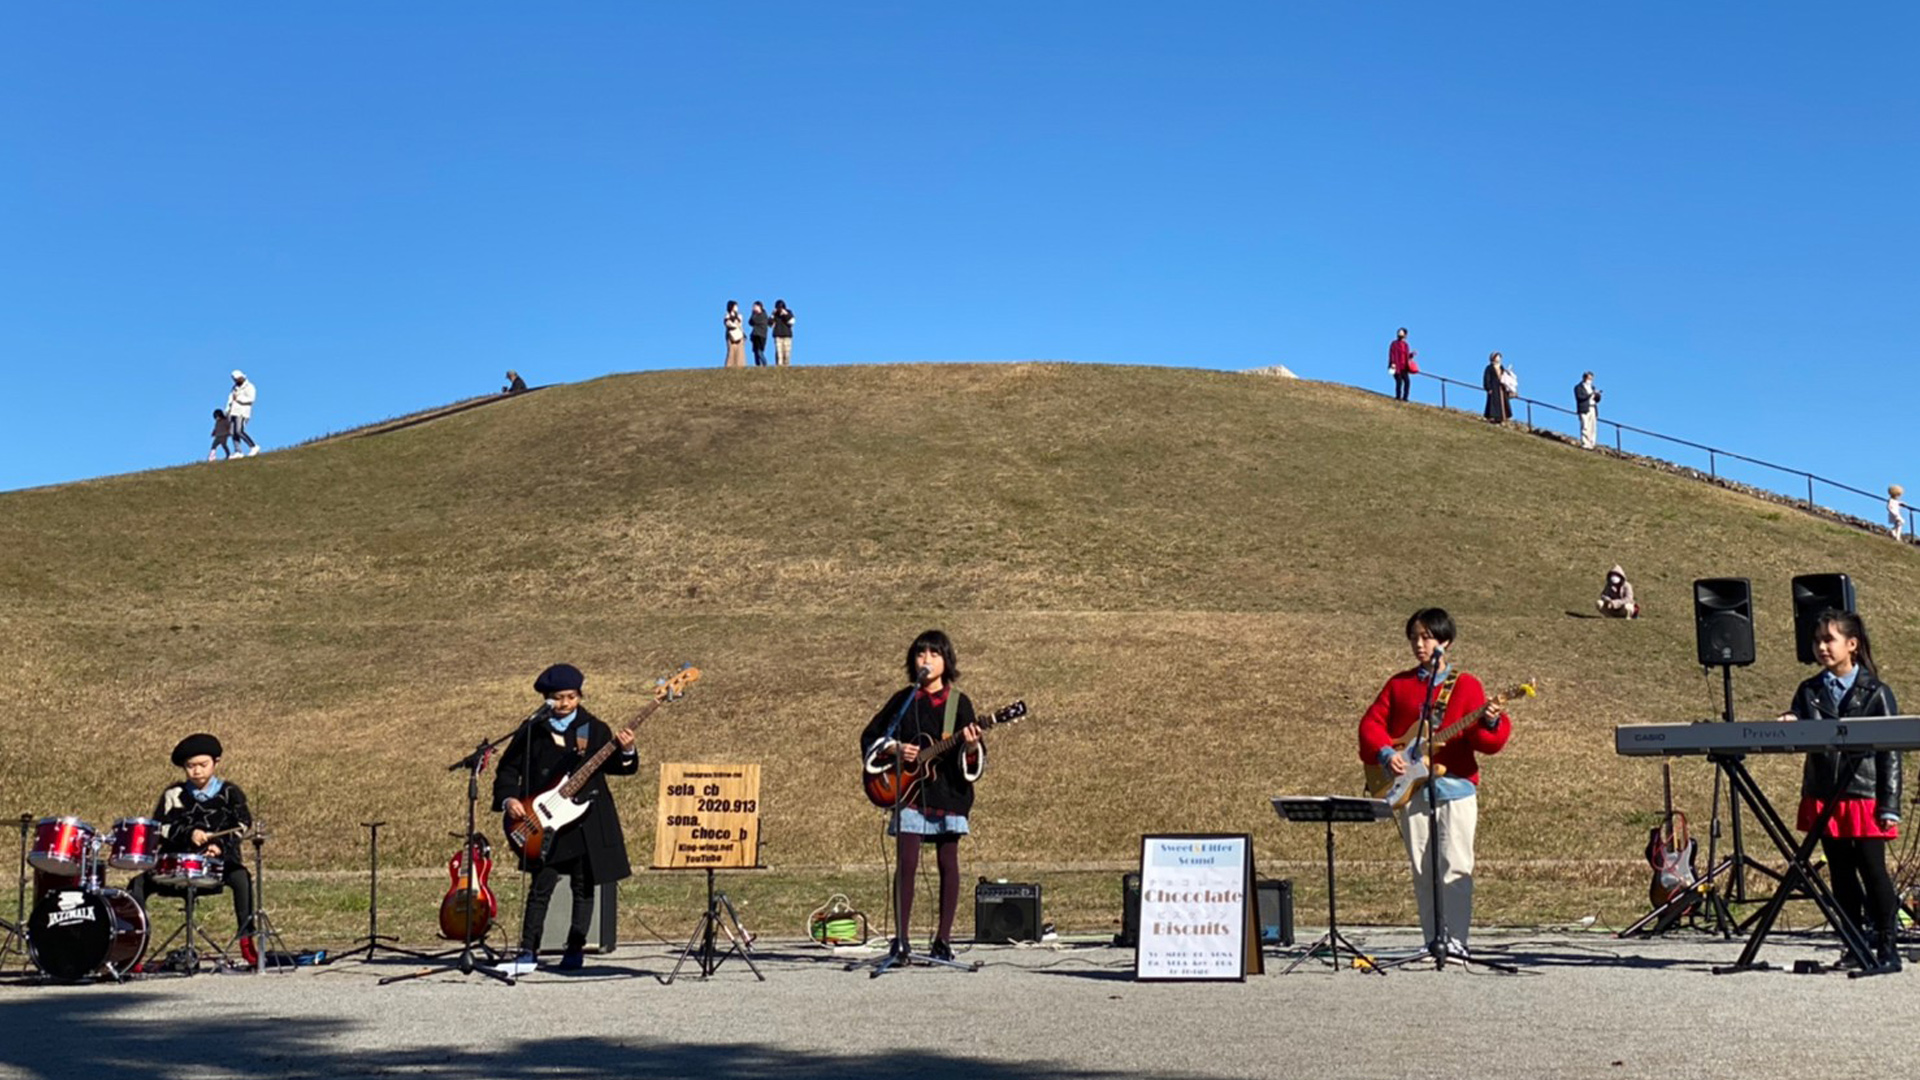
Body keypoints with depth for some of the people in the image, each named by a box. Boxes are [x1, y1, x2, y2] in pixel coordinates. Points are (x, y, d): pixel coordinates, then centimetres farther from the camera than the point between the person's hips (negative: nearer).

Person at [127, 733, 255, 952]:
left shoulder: (229, 792, 6)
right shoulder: (174, 795, 7)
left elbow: (243, 825, 1)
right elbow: (157, 828, 1)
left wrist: (222, 846, -15)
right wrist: (188, 833, -13)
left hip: (219, 861, -2)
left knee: (241, 877, -33)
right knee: (139, 885, -15)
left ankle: (246, 938, -25)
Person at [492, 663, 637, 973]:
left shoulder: (594, 729, 4)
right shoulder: (532, 730, 2)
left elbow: (615, 766, 1)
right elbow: (508, 768, 5)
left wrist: (626, 752, -20)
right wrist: (508, 798, -10)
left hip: (588, 821, 1)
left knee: (583, 887, 6)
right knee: (541, 886, -3)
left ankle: (575, 950, 16)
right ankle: (527, 952, 1)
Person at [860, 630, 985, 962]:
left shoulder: (958, 703, 5)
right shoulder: (903, 700, 7)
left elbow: (976, 761, 2)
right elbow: (869, 738, 12)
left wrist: (971, 748, -21)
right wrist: (894, 749, -6)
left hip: (948, 793, 0)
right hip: (910, 793, 0)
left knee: (948, 863, 1)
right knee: (907, 863, -6)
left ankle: (943, 939, 8)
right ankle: (901, 939, -1)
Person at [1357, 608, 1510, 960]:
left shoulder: (1466, 685, 4)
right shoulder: (1399, 684, 13)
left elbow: (1487, 741, -3)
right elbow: (1371, 722, 10)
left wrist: (1491, 725, -25)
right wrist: (1385, 752, -7)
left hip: (1456, 785, -3)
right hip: (1411, 787, 3)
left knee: (1455, 865, -10)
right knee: (1421, 869, 4)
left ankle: (1456, 941, -8)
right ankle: (1434, 941, 10)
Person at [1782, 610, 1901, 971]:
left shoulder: (1876, 693, -2)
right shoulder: (1809, 692, 9)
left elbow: (1891, 751, -2)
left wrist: (1890, 806, -7)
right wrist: (1789, 725, -18)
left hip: (1865, 796, -4)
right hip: (1824, 798, 4)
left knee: (1873, 871, -3)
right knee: (1841, 874, 9)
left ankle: (1887, 946, 7)